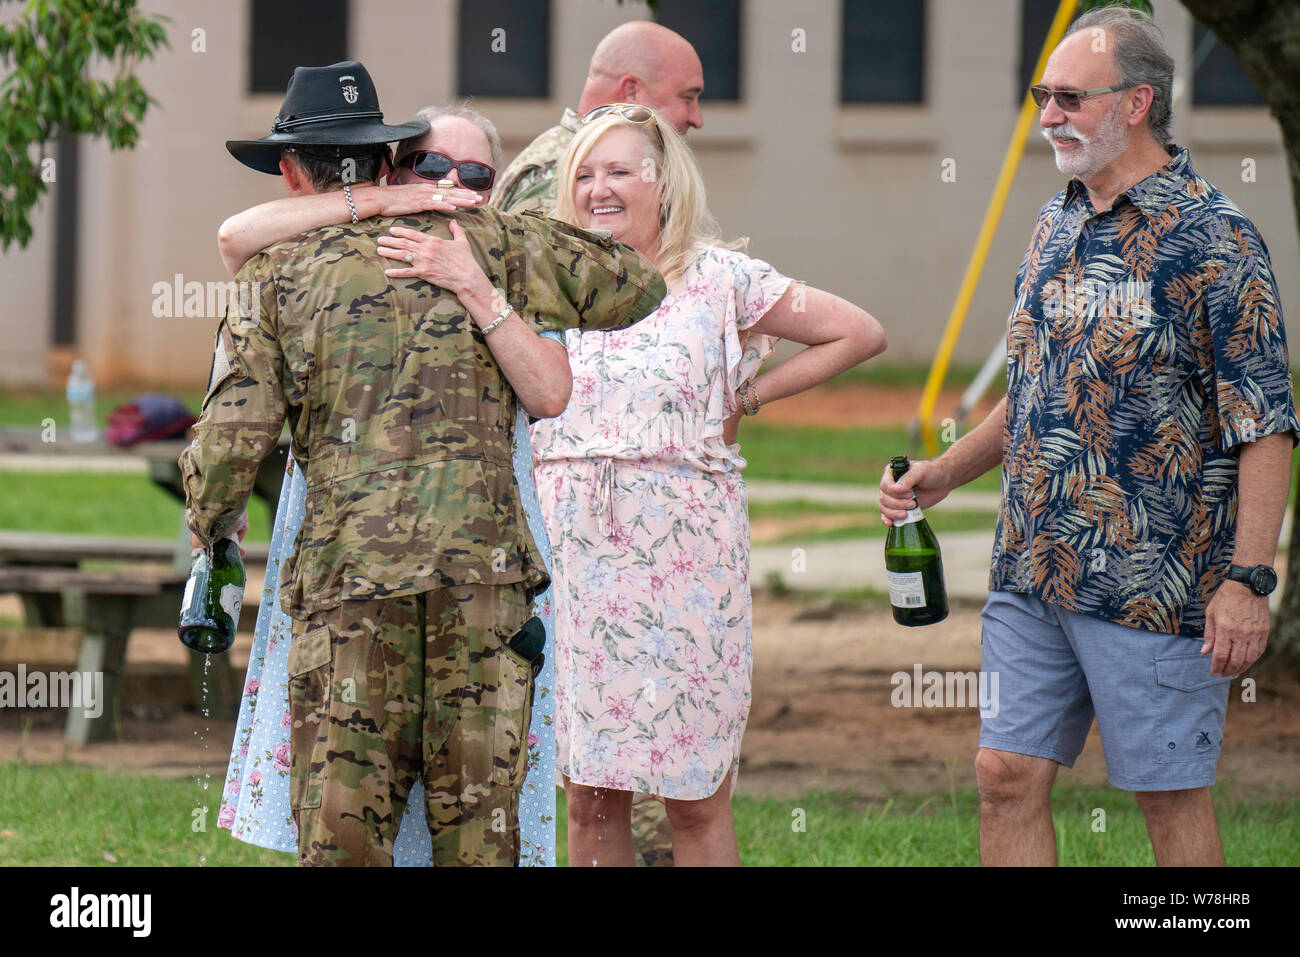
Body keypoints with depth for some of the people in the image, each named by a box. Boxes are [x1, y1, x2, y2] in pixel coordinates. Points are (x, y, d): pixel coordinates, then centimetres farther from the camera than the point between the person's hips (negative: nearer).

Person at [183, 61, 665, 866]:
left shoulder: (277, 277, 10)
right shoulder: (486, 241, 13)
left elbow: (233, 437, 2)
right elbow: (634, 287, 18)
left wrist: (210, 526, 20)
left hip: (350, 578, -1)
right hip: (484, 568, 1)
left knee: (342, 829, 0)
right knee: (479, 828, 3)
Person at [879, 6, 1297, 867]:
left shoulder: (1212, 237, -11)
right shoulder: (1056, 228, 13)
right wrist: (944, 473, 13)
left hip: (1152, 583, -7)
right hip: (1030, 570, 7)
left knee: (1171, 795, 1)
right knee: (1008, 776, 5)